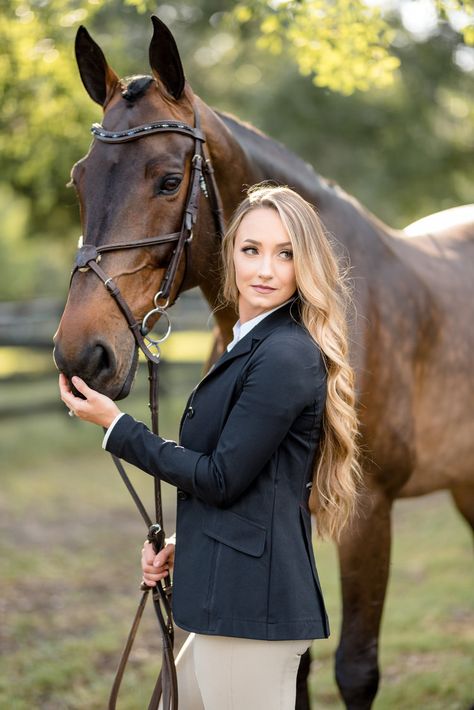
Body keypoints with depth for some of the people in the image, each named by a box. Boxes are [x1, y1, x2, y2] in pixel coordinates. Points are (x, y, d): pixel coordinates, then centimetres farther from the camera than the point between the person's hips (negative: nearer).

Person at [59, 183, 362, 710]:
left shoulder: (286, 356, -17)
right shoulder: (250, 346, 15)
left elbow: (222, 478, -17)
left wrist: (115, 426, -10)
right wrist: (183, 543, 8)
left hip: (249, 598, -10)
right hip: (240, 589, 10)